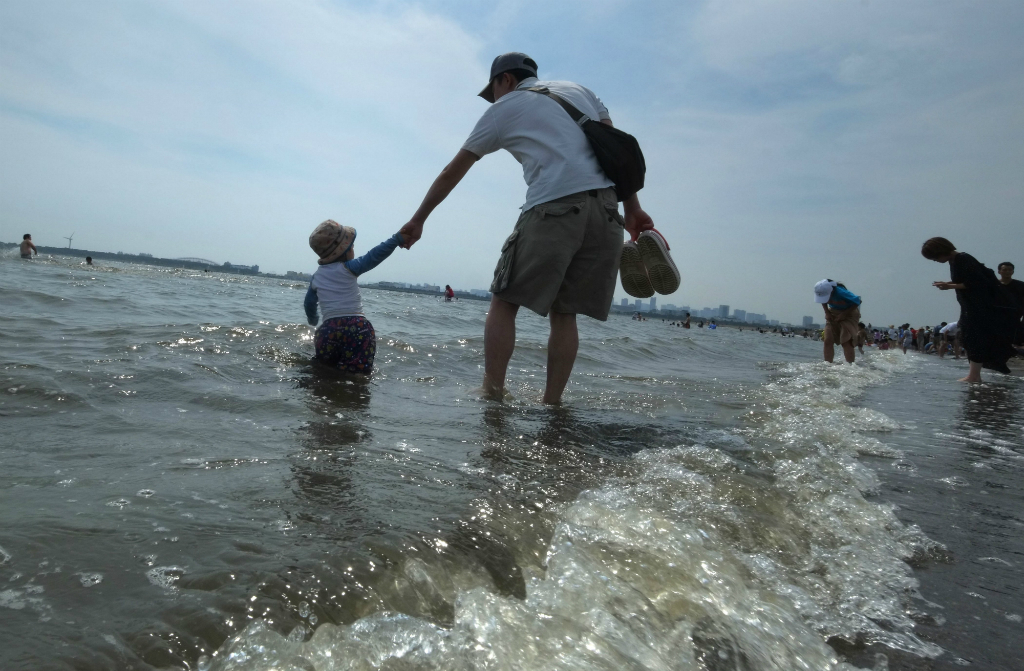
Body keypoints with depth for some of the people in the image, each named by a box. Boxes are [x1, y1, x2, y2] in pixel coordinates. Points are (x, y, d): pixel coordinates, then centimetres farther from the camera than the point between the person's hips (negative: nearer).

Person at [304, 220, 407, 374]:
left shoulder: (316, 276, 18)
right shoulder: (347, 268, 1)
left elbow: (309, 303, 30)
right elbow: (375, 255, -10)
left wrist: (313, 320, 50)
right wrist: (399, 237, -13)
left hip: (328, 330, 5)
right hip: (357, 328, -5)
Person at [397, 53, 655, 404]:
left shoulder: (503, 109, 15)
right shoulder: (579, 91, 27)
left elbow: (452, 173, 19)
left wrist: (418, 220, 27)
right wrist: (633, 208, 13)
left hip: (554, 207, -5)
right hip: (607, 209, 5)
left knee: (504, 302, 5)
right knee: (564, 312, 10)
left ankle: (492, 393, -1)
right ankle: (552, 402, 7)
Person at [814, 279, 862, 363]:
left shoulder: (841, 293, -34)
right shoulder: (822, 292, -18)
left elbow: (857, 302, -21)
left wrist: (844, 314, -22)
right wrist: (827, 313, -9)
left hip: (849, 314, -5)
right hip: (833, 314, 5)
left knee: (846, 342, -16)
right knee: (828, 340, -6)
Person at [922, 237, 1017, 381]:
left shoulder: (963, 260, -19)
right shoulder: (955, 261, 10)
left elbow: (977, 283, -23)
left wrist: (950, 286, -21)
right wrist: (947, 284, 2)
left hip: (986, 306, -10)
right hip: (974, 307, 10)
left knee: (977, 338, -9)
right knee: (970, 338, 9)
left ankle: (974, 376, -9)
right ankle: (975, 375, 11)